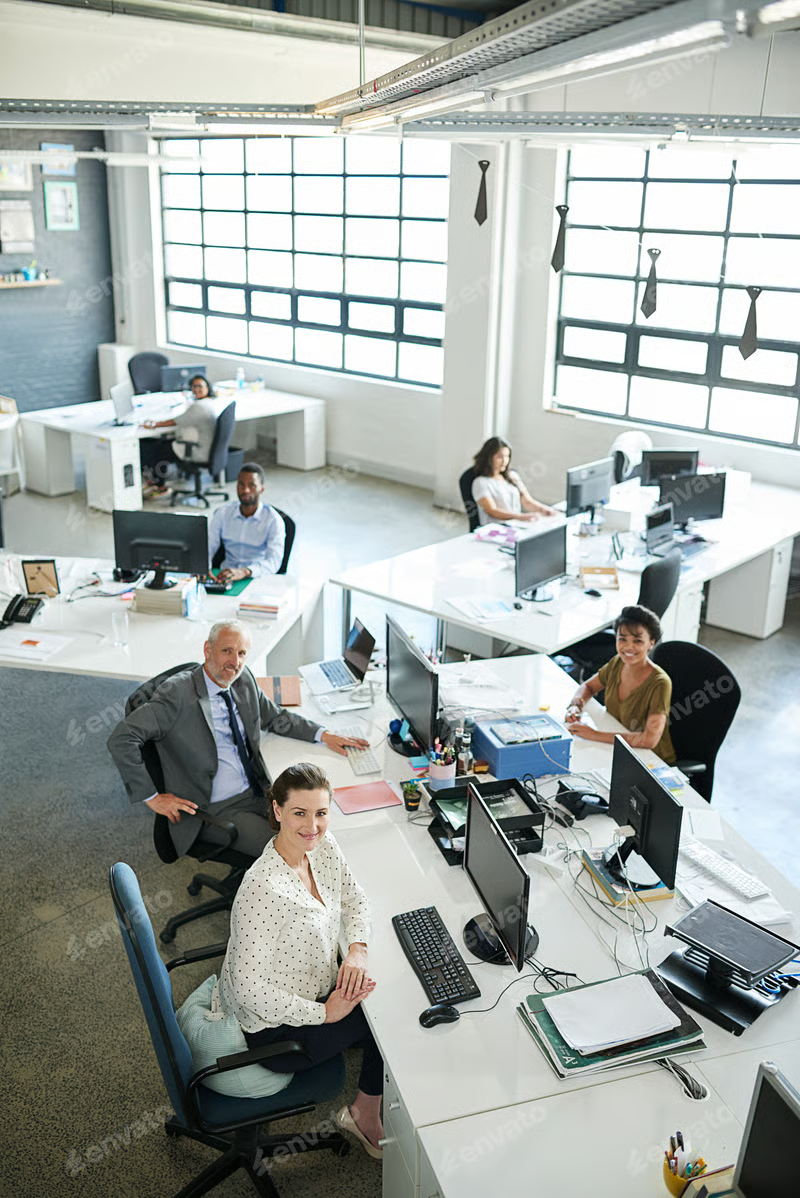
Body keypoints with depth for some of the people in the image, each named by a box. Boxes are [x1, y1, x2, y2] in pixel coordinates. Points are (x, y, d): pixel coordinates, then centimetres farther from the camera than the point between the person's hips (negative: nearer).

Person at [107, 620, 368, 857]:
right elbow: (121, 739, -21)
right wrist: (152, 798, -17)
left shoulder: (244, 680, 3)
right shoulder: (178, 693, -18)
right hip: (214, 809, -7)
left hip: (258, 793, 7)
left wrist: (323, 735, 8)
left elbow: (275, 717, 21)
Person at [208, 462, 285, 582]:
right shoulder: (223, 513, 6)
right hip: (226, 578, 4)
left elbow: (274, 562, -20)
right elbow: (208, 546, 3)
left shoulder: (273, 520, -8)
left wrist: (244, 572, -39)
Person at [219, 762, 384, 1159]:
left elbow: (352, 898, 8)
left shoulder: (323, 847, -9)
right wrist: (324, 1013, -22)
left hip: (314, 990, 7)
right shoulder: (264, 889, -34)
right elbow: (249, 986, -31)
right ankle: (365, 1116, 24)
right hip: (273, 1026, -7)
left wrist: (357, 949, -10)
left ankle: (365, 1113, 24)